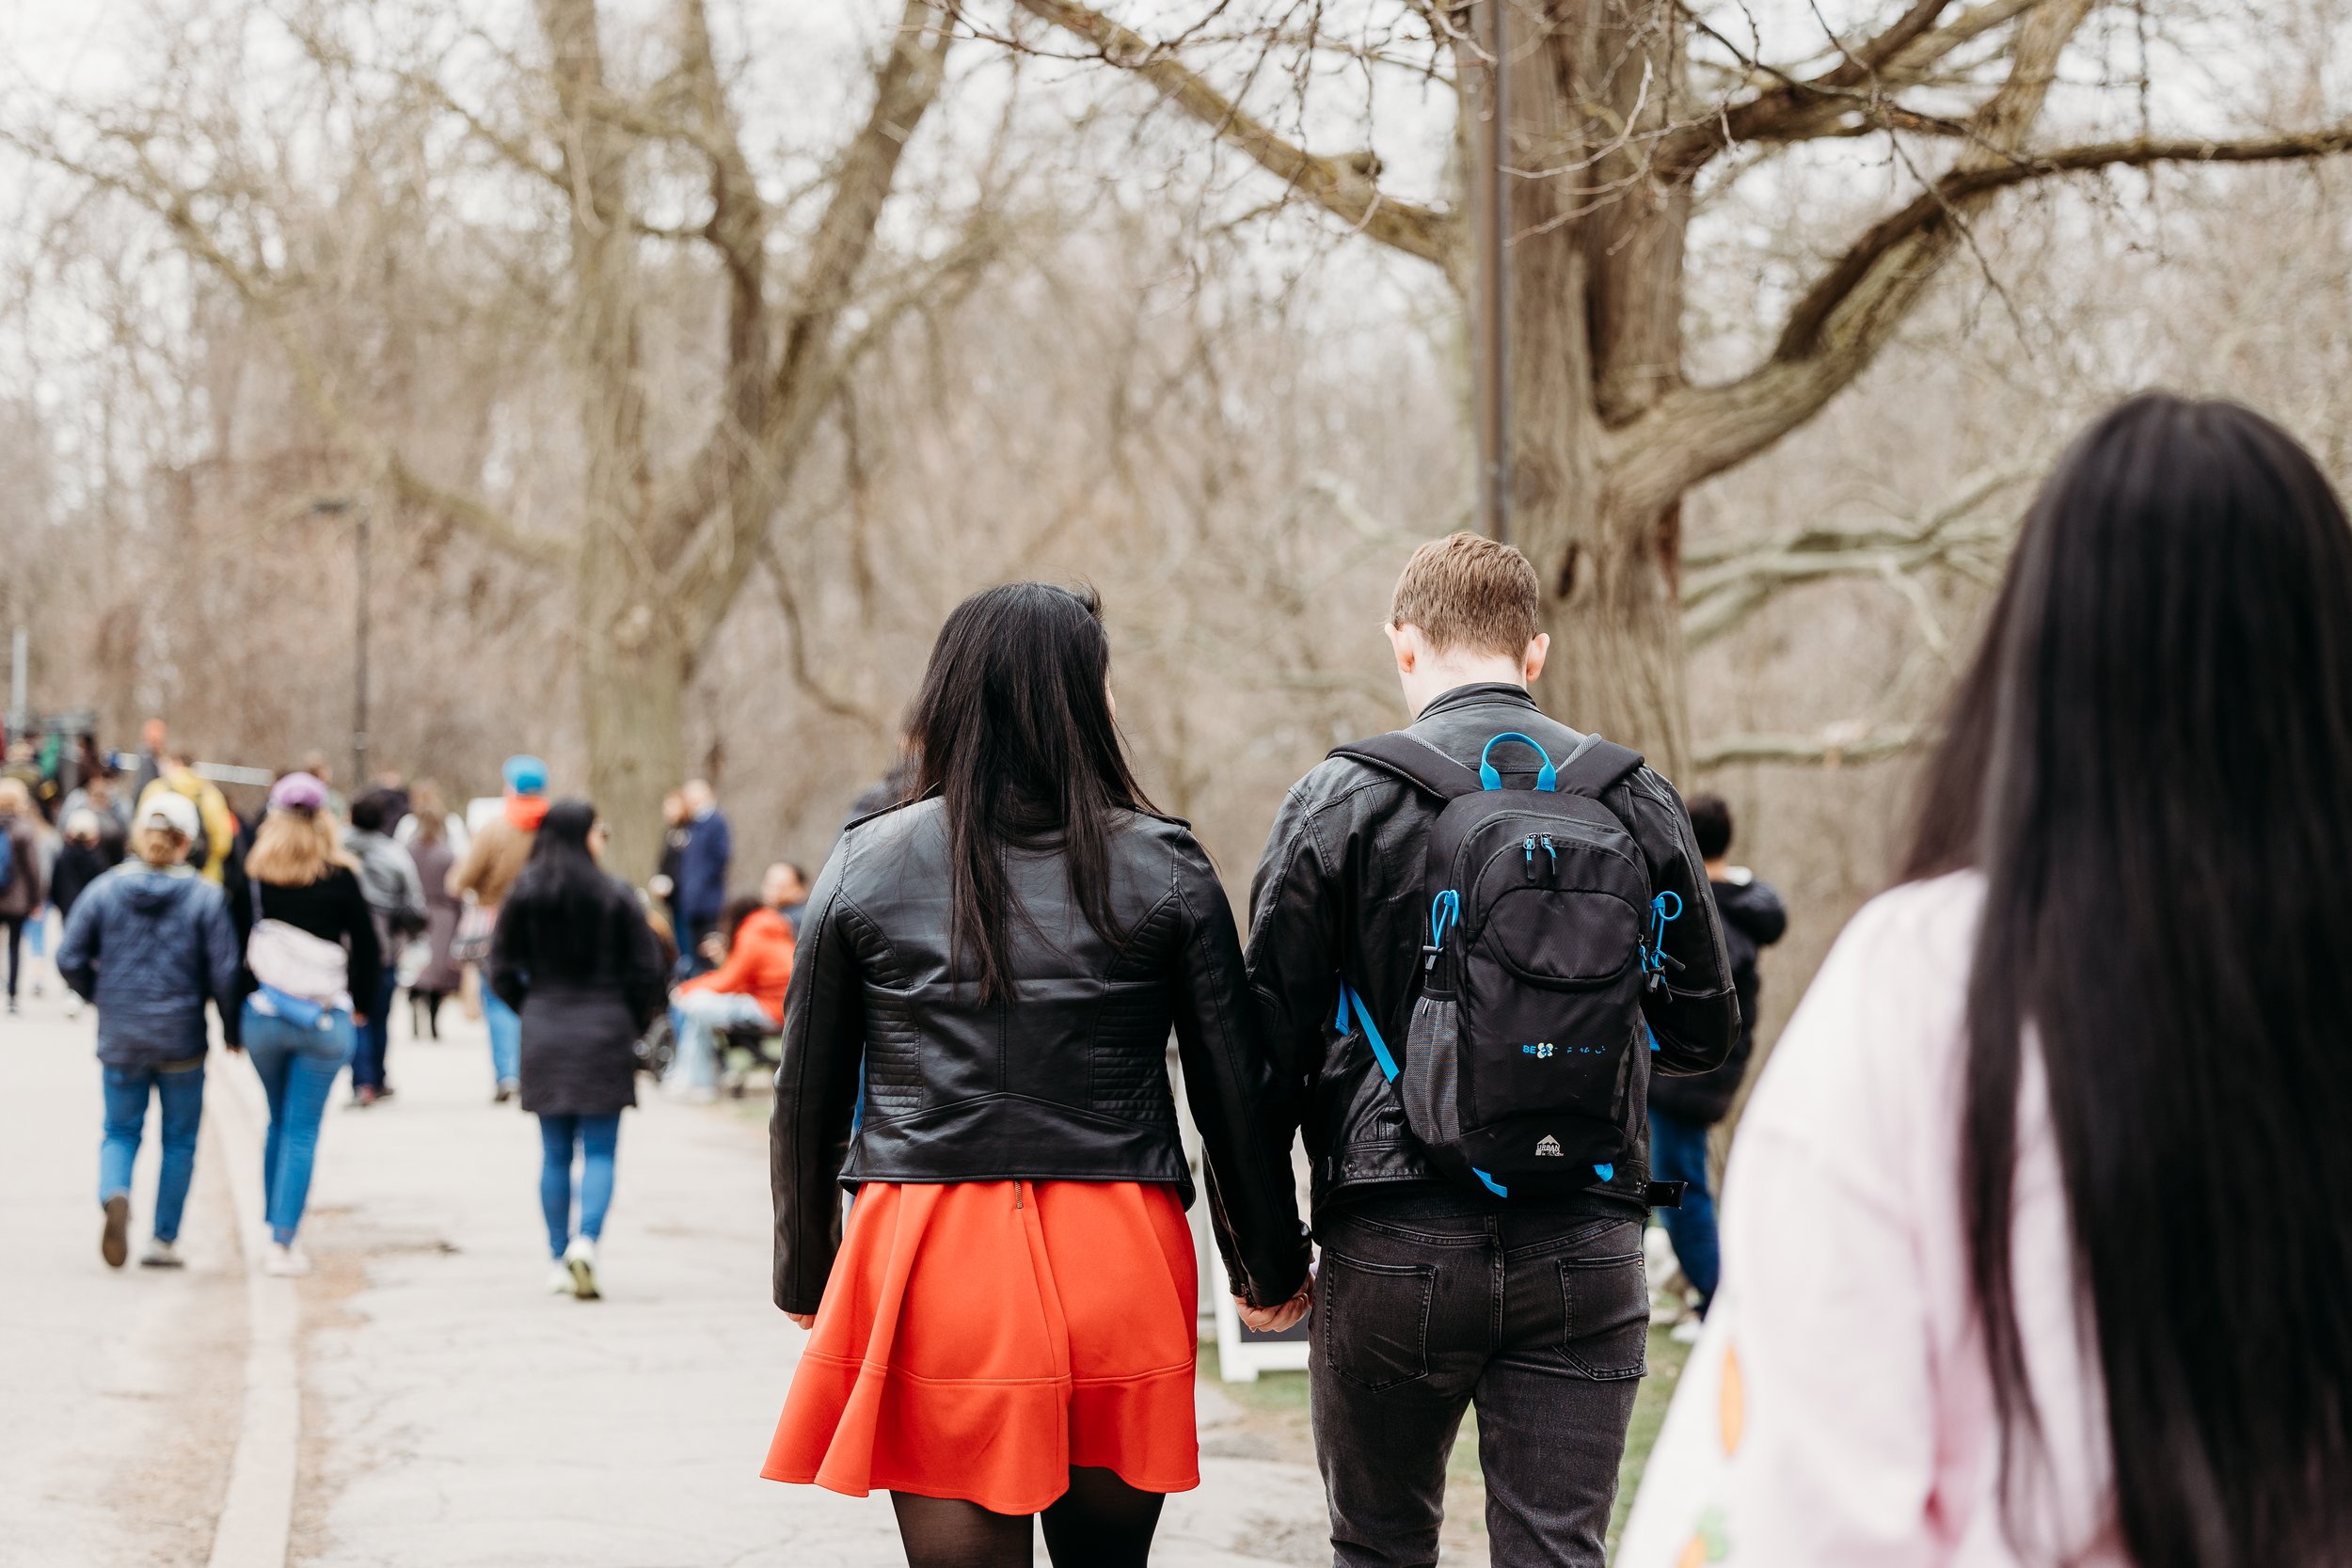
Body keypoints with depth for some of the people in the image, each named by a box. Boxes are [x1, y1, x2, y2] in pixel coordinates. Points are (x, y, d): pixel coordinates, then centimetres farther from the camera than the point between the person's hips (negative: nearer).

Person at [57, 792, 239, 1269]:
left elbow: (70, 960, -3)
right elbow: (225, 969, -10)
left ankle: (114, 1195, -18)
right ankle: (164, 1240, 13)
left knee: (120, 1131, 13)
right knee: (179, 1140, 12)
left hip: (119, 1038, 1)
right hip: (182, 1040, -1)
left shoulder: (104, 890, -3)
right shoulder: (205, 897, -8)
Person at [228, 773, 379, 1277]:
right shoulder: (341, 880, -5)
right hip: (326, 1022, -2)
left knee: (279, 1123, 20)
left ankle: (275, 1230, 21)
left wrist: (236, 1016, 12)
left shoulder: (249, 881, 0)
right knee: (303, 1129, 2)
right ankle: (283, 1243, -3)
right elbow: (368, 948, -1)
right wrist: (360, 1005, 14)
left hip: (261, 1015, 2)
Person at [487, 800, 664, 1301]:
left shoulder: (523, 894, 1)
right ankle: (586, 1240, -19)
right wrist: (633, 1023, 10)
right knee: (600, 1151, 1)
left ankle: (560, 1260, 11)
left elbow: (502, 970, 2)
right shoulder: (616, 894, -6)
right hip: (604, 1030, -2)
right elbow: (646, 969, -4)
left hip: (544, 1034, 3)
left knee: (554, 1153, 9)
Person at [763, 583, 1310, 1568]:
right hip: (1119, 1263, 0)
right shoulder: (1163, 870, 1)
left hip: (931, 1258, 0)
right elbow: (1234, 1088, 4)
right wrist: (1271, 1264, 17)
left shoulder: (865, 867, 3)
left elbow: (807, 1098, 8)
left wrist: (803, 1274, 21)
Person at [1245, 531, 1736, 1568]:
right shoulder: (1639, 802, 5)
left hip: (1397, 1243, -1)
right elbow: (1702, 1030, 11)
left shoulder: (1341, 800, -2)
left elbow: (1271, 1035, -3)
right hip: (1585, 1246, 1)